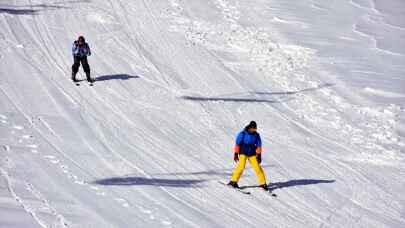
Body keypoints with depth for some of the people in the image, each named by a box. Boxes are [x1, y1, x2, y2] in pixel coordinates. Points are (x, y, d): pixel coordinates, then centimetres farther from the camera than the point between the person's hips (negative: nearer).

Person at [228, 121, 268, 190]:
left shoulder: (256, 135, -1)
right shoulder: (242, 134, -10)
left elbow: (258, 145, 7)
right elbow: (237, 144, -5)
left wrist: (259, 155, 2)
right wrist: (236, 154, -7)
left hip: (252, 154, 3)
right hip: (243, 153, -3)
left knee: (257, 167, -6)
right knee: (241, 166, -19)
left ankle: (262, 183, 2)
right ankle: (233, 181, -10)